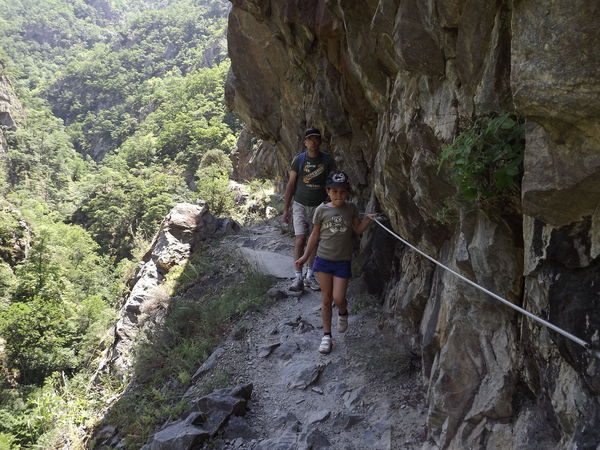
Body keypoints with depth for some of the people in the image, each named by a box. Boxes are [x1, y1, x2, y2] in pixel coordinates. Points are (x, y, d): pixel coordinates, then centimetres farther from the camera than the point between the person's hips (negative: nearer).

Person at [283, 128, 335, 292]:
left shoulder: (327, 160, -1)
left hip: (319, 206, 2)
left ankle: (310, 276, 18)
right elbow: (291, 184, 0)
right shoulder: (299, 159, -4)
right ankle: (298, 277, -3)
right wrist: (286, 208, -2)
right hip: (300, 205, -1)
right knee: (300, 240, -8)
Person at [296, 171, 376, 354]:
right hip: (324, 258, 0)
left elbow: (358, 229, 5)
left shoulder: (351, 208, -1)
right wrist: (305, 256, 3)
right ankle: (326, 335, 19)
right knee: (326, 299, 6)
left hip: (342, 261, 0)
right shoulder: (322, 210, -5)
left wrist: (367, 220, -14)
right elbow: (315, 235, 3)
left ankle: (343, 313, 32)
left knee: (338, 298, -5)